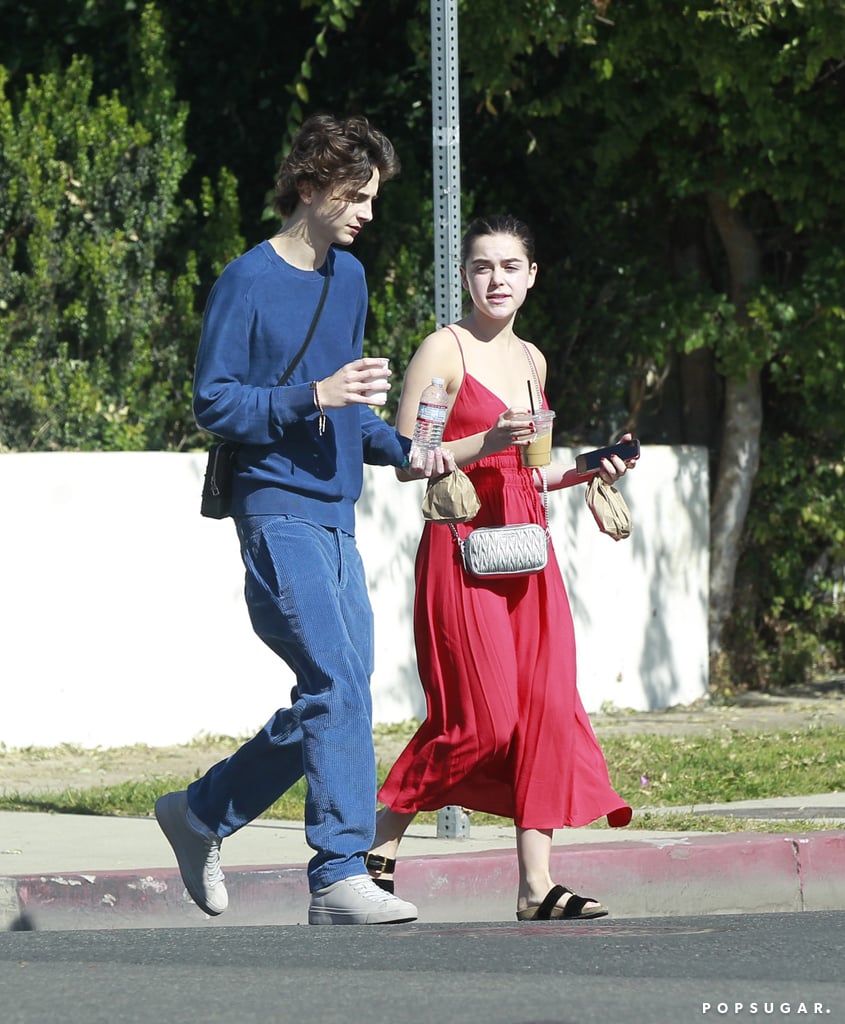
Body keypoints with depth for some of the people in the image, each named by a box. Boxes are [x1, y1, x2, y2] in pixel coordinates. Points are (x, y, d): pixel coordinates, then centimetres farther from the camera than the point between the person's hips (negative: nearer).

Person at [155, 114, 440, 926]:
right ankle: (340, 875, -17)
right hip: (278, 515, -8)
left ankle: (201, 813, 23)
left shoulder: (349, 277, 17)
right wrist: (314, 396, -20)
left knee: (330, 704, 7)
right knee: (338, 690, -17)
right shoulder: (248, 281, -7)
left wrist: (402, 449, 9)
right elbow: (213, 403, -10)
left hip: (336, 519, 8)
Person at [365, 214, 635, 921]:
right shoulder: (444, 350, -4)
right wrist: (486, 444, -20)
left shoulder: (531, 360, 17)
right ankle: (380, 841, 6)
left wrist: (584, 472, 11)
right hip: (462, 545, -7)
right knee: (479, 718, -11)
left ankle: (537, 883, -3)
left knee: (547, 707, -3)